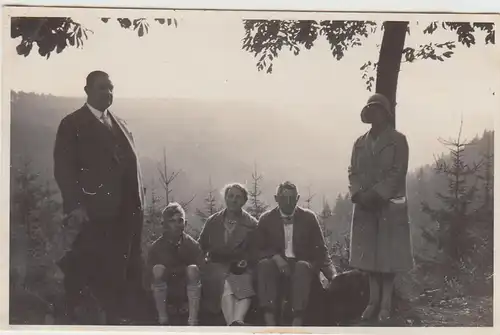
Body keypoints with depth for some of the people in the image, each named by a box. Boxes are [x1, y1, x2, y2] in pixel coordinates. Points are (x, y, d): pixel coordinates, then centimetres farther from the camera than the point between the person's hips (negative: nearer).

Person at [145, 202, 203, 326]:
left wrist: (170, 271, -20)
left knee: (193, 269, -26)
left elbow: (201, 267, -15)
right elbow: (149, 276, -10)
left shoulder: (192, 245, -8)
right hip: (165, 293, 0)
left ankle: (193, 320, -29)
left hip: (186, 291, 0)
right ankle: (162, 319, -19)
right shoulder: (156, 246, -8)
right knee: (158, 268, -26)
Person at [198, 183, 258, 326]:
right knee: (226, 284, -33)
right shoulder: (212, 222, 18)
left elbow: (255, 251, 11)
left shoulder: (251, 224, 13)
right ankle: (233, 325, -51)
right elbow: (201, 246, 21)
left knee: (244, 283, -35)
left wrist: (246, 261, -8)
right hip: (217, 266, 1)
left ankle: (237, 322, -56)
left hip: (241, 267, -1)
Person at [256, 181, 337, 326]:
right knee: (264, 264, -32)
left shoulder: (309, 217, 3)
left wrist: (332, 274, -14)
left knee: (302, 267, -36)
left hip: (303, 264, -1)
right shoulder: (266, 219, 4)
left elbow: (320, 249, 2)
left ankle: (297, 321, -45)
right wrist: (276, 257, -18)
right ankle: (269, 319, -42)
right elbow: (259, 249, 4)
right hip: (277, 264, 1)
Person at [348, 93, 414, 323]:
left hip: (390, 205, -4)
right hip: (365, 206, 4)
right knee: (369, 254, 6)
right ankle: (373, 300, 14)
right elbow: (353, 172, 6)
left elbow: (397, 173, -11)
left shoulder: (398, 140, -3)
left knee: (388, 255, -1)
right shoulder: (360, 142, 12)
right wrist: (359, 194, -12)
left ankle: (386, 304, 5)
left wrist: (375, 194, -19)